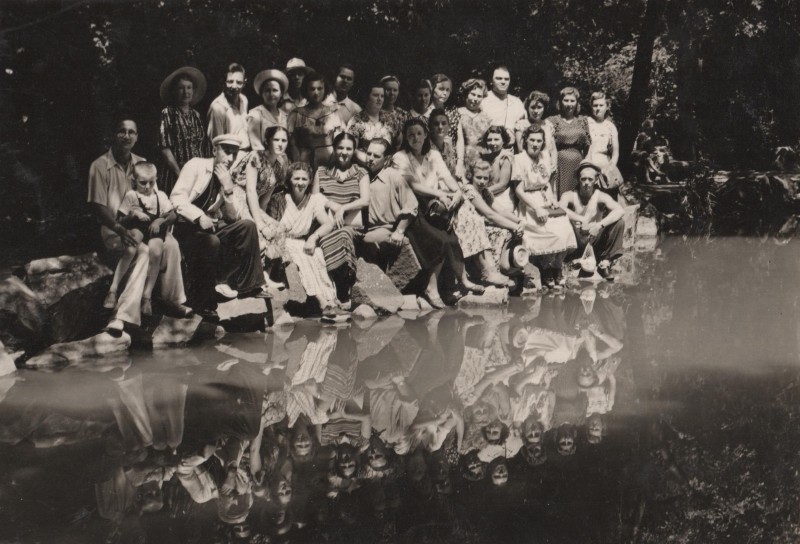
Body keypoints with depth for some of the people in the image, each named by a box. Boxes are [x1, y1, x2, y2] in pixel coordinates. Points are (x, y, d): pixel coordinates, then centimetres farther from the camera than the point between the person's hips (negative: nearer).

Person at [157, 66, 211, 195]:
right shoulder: (168, 114, 1)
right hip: (175, 177, -4)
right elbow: (165, 148, -6)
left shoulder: (196, 115, 15)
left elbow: (206, 146, 13)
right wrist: (179, 173, -13)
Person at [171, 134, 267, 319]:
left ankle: (248, 284, -8)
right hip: (186, 226, -6)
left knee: (247, 226, -12)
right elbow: (177, 197, -16)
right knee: (211, 242, -35)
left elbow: (232, 218, 2)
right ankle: (202, 302, -20)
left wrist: (228, 189, -12)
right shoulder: (196, 165, -6)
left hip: (212, 226, 6)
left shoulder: (226, 179, 11)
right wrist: (199, 216, -30)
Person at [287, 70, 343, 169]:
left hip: (329, 163, 1)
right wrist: (299, 164, -7)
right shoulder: (297, 114, 7)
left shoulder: (332, 113, 10)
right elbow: (292, 142, 4)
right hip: (305, 163, -1)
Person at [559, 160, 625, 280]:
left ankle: (605, 262, -6)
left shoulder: (600, 196, -5)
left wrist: (600, 225, -35)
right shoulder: (570, 196, -7)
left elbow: (620, 211, -21)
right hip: (576, 242, -1)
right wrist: (581, 220, -39)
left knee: (619, 222, -18)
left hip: (595, 242, 2)